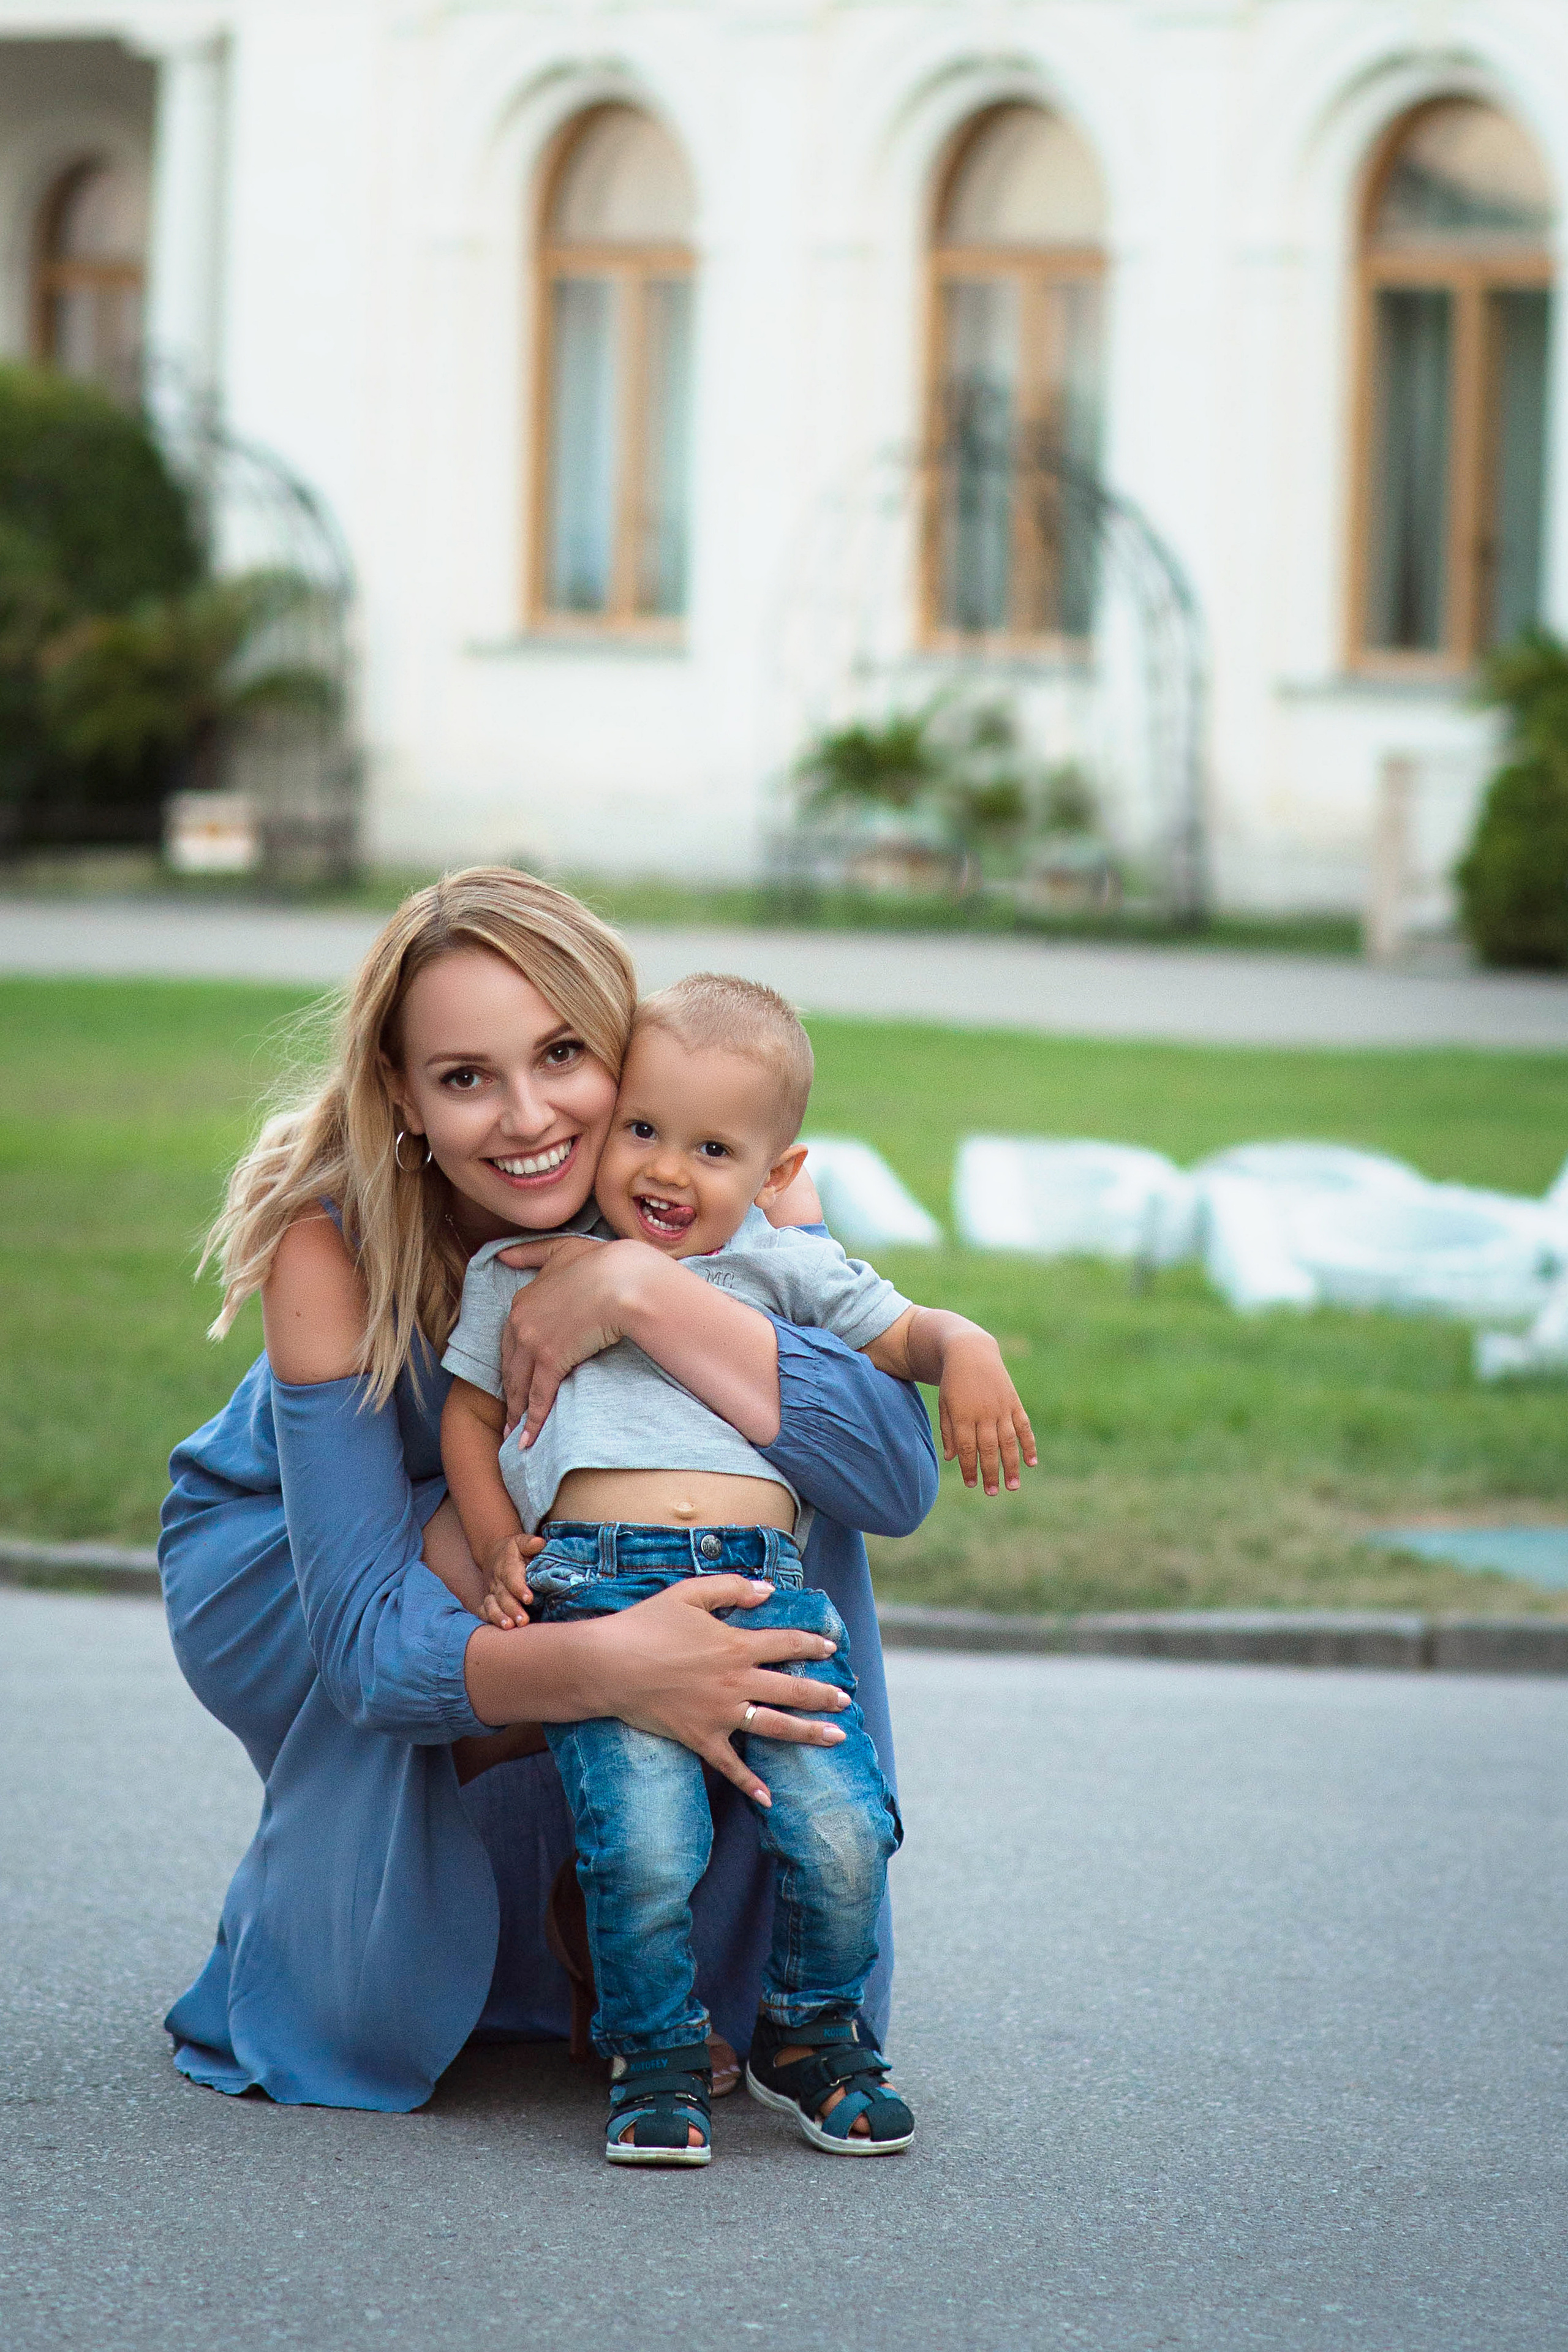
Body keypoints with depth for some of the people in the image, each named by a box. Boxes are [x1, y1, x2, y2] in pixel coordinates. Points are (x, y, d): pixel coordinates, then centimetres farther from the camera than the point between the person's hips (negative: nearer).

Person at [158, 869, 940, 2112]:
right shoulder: (332, 1240, -34)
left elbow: (899, 1480, -39)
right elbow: (368, 1629, -39)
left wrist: (645, 1294, -48)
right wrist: (603, 1665, -58)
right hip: (278, 1565, -3)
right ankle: (298, 1946, -12)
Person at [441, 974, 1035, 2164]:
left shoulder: (787, 1269, 20)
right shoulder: (528, 1270, 18)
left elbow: (907, 1332, 24)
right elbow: (470, 1415, 22)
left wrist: (968, 1354, 0)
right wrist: (498, 1550, 7)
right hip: (602, 1584, -2)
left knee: (843, 1832, -15)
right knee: (644, 1849, -23)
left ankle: (811, 2035, 13)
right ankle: (659, 2060, 2)